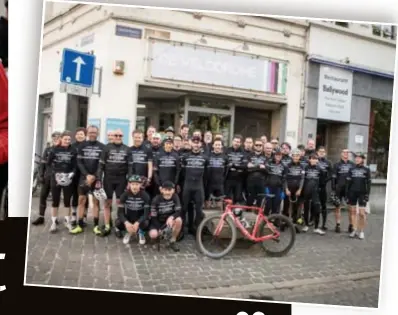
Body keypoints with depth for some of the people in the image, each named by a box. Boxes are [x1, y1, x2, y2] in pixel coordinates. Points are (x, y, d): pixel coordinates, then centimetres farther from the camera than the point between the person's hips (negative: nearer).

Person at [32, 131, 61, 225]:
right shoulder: (48, 149, 8)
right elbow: (42, 163, 7)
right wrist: (40, 175, 0)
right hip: (47, 176, 3)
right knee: (42, 196, 3)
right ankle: (41, 217, 11)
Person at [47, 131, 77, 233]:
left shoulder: (73, 151, 1)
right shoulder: (54, 150, 0)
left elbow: (75, 165, 2)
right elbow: (49, 163, 3)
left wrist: (72, 173, -14)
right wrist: (56, 172, -8)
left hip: (68, 179, 0)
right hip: (56, 178, 0)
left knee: (67, 201, 8)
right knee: (55, 201, 6)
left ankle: (67, 221, 21)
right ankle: (53, 222, 15)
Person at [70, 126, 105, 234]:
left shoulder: (102, 147, 3)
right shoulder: (82, 146, 7)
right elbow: (79, 162, 2)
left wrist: (94, 176, -11)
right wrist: (87, 175, -11)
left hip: (96, 178, -1)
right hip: (84, 177, 1)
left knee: (96, 201, 2)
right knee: (81, 200, 1)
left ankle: (96, 225, 7)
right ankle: (80, 225, 7)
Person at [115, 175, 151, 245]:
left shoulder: (145, 195, -16)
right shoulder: (125, 195, -12)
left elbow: (146, 213, -21)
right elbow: (120, 212, -15)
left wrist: (137, 223, -36)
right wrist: (126, 222, -33)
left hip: (140, 219, -1)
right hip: (128, 219, 1)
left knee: (145, 223, -36)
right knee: (118, 223, -30)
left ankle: (141, 233, 2)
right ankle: (129, 232, 3)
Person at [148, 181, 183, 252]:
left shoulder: (175, 197, -14)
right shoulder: (156, 200, -19)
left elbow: (178, 212, -17)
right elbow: (153, 217, -14)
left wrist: (171, 217, -38)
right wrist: (160, 229, -23)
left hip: (169, 220, 2)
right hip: (158, 222, -2)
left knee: (178, 220, -31)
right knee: (153, 235, -31)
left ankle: (172, 241, -9)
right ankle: (160, 235, 10)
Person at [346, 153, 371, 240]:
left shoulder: (366, 170, 3)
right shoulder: (351, 169, 8)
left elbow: (368, 183, 1)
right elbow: (348, 182, 7)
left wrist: (367, 194, -7)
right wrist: (347, 193, 2)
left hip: (362, 193, -2)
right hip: (352, 193, 3)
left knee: (362, 213, -5)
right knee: (352, 211, 6)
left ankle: (361, 231, 7)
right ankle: (354, 230, 16)